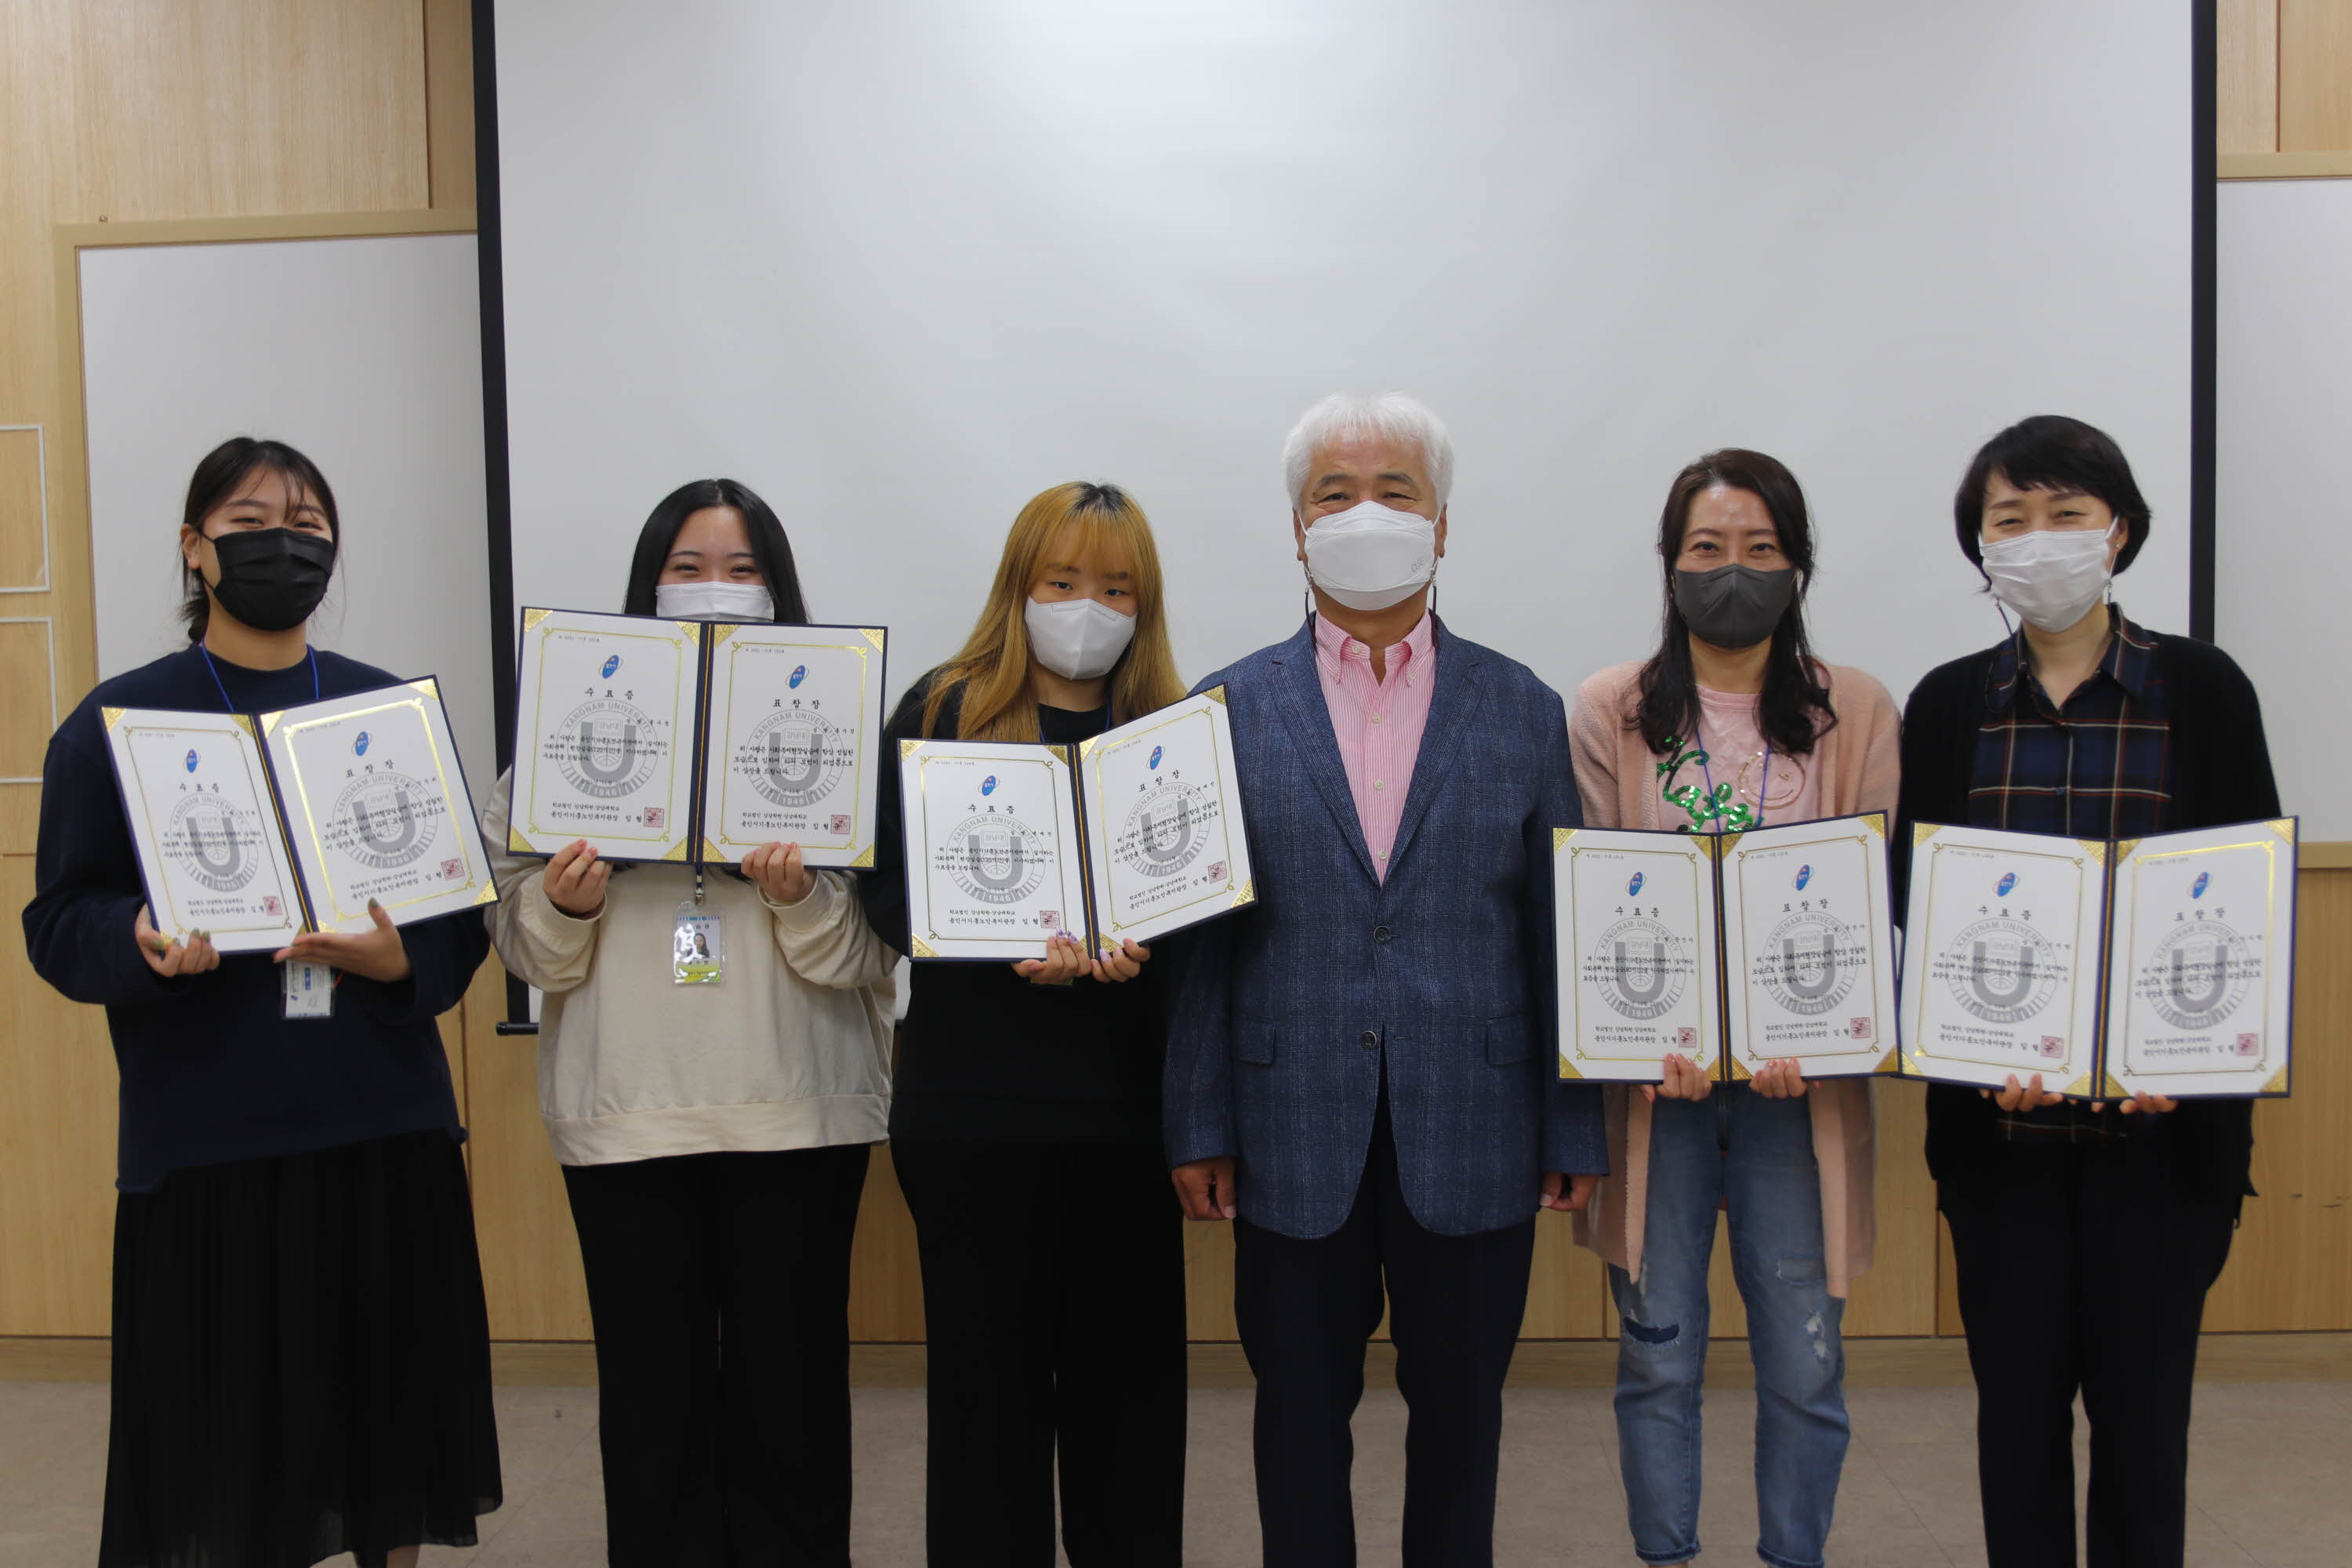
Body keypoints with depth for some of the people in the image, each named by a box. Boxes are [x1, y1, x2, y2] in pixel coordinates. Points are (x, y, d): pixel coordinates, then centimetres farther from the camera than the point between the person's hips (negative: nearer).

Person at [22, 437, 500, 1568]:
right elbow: (60, 926, 0)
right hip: (202, 1142, -2)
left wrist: (398, 959, -15)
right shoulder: (116, 722, 3)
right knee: (217, 1442, 3)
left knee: (389, 1407, 8)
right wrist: (145, 945, -21)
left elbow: (468, 909, 6)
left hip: (385, 1130, 2)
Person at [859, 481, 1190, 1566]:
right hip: (977, 1100, -1)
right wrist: (1007, 948, -17)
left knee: (1130, 1364, 9)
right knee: (990, 1366, 8)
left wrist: (1143, 946, -17)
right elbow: (891, 890, -1)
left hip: (1129, 1099, 2)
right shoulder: (941, 712, 3)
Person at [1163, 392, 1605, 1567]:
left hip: (1472, 1142, 1)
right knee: (1301, 1422, 13)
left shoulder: (1523, 711, 3)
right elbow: (1199, 934, 1)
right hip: (1294, 1142, 0)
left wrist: (1575, 1132, 1)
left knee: (1459, 1418, 14)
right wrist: (1198, 1128, -3)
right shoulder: (1231, 709, 2)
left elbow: (1562, 931, 3)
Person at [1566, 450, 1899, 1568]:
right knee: (1657, 1358, 8)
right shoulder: (1607, 713, 3)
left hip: (1800, 1077, 1)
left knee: (1804, 1362, 6)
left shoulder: (1859, 713, 5)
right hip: (1654, 1074, 0)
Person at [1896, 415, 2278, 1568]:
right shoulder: (1948, 705, 4)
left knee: (2142, 1396, 7)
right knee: (2018, 1390, 10)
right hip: (1997, 1118, 1)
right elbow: (1911, 909, 3)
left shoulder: (2201, 690, 0)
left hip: (2160, 1119, -1)